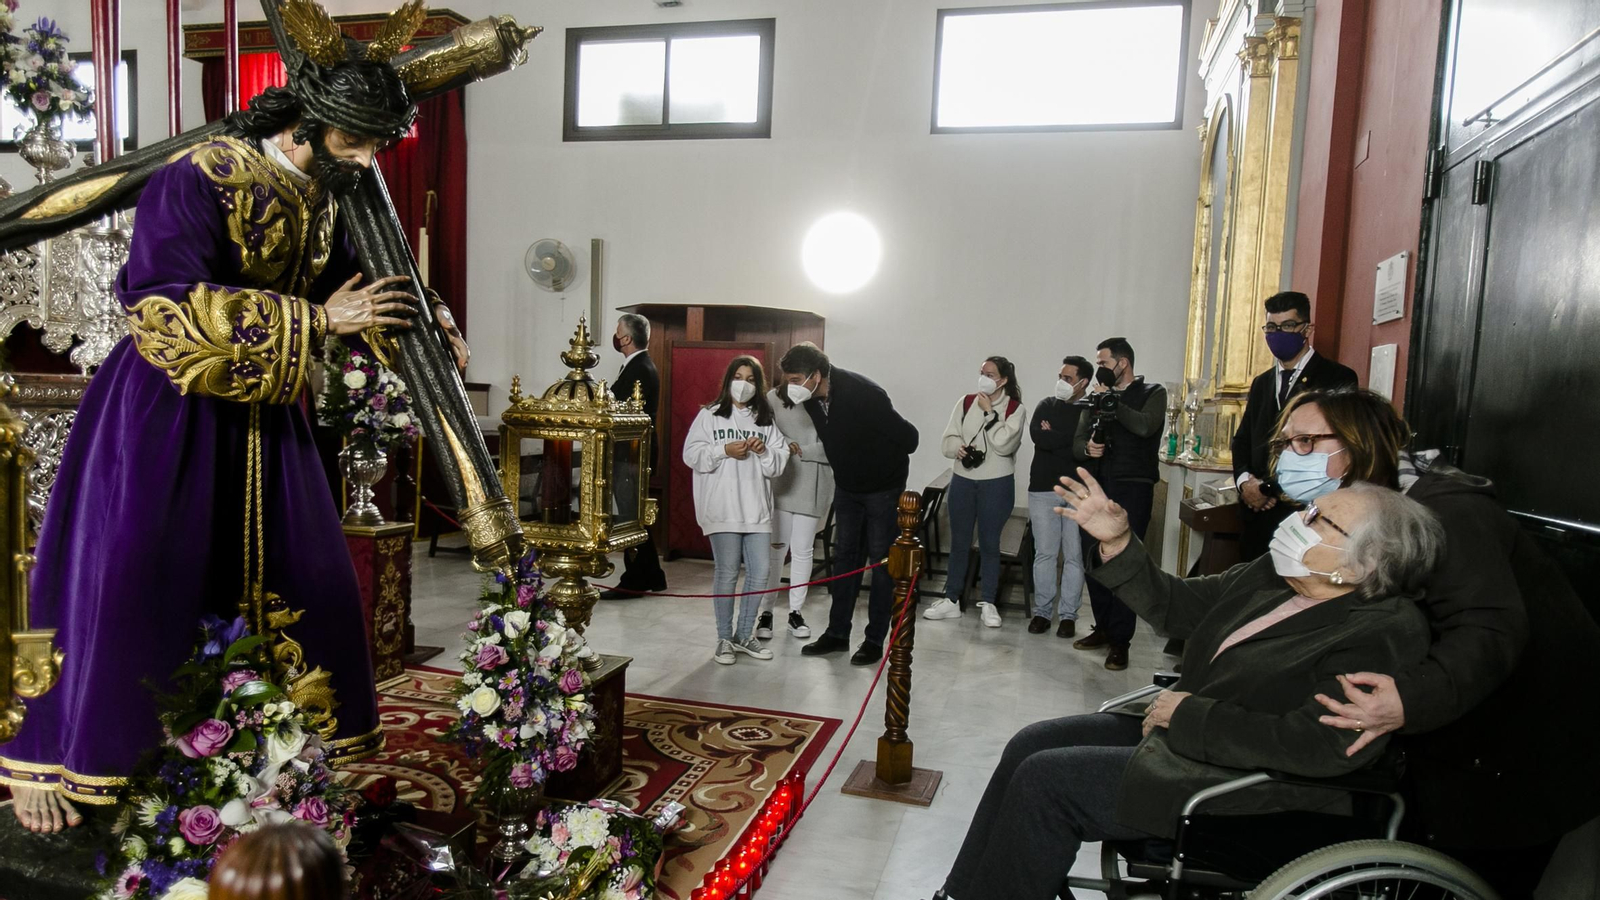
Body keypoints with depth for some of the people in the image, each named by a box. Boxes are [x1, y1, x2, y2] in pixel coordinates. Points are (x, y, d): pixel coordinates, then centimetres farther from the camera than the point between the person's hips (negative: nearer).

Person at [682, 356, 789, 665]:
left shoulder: (766, 421, 13)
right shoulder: (710, 416, 4)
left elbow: (779, 465, 10)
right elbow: (691, 455, -4)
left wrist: (764, 452, -9)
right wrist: (725, 450, -15)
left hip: (757, 508, 4)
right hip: (722, 508, -4)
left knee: (760, 572, 4)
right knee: (727, 573, -2)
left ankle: (744, 635, 21)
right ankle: (724, 639, 12)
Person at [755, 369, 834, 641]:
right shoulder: (774, 398, -1)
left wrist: (801, 451, -13)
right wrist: (784, 444, -15)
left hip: (813, 485, 0)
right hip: (781, 482, 0)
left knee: (802, 550, 9)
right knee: (776, 548, 3)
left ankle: (796, 612, 21)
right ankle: (766, 612, 13)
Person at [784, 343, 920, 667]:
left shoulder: (863, 393, -31)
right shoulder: (810, 398, -9)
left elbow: (908, 436, -23)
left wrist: (890, 467, -5)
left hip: (883, 488, -6)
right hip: (846, 487, 7)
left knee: (881, 562, 2)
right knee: (844, 558, 11)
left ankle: (875, 640, 10)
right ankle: (837, 634, 20)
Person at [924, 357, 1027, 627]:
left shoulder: (1016, 409, -6)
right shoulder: (965, 402, 4)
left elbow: (1004, 445, -19)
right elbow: (947, 440, 3)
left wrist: (989, 412, -15)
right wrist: (958, 449, -18)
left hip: (997, 484, -3)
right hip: (962, 481, 3)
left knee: (989, 543, 5)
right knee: (959, 542, 10)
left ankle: (988, 603, 16)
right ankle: (951, 600, 19)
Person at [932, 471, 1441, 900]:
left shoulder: (1384, 633, -20)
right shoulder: (1271, 577, 4)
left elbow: (1318, 748, -30)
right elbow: (1174, 605, 12)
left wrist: (1189, 715, -22)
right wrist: (1116, 541, -2)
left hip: (1243, 786, -9)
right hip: (1179, 731, 9)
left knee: (1044, 779, -15)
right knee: (1031, 744, 2)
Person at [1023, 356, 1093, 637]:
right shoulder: (1046, 405, 9)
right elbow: (1037, 435, -9)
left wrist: (1054, 437, -8)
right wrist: (1071, 440, -13)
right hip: (1043, 490, 2)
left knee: (1074, 556, 3)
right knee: (1044, 554, 6)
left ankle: (1068, 615, 12)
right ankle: (1042, 611, 14)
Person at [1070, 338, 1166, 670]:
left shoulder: (1153, 393, 3)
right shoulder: (1097, 397, 15)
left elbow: (1144, 426, -17)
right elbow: (1077, 442, 12)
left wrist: (1110, 401, -9)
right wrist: (1087, 448, -11)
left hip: (1133, 488, -5)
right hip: (1098, 486, 5)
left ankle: (1119, 640, -1)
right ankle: (1103, 627, 20)